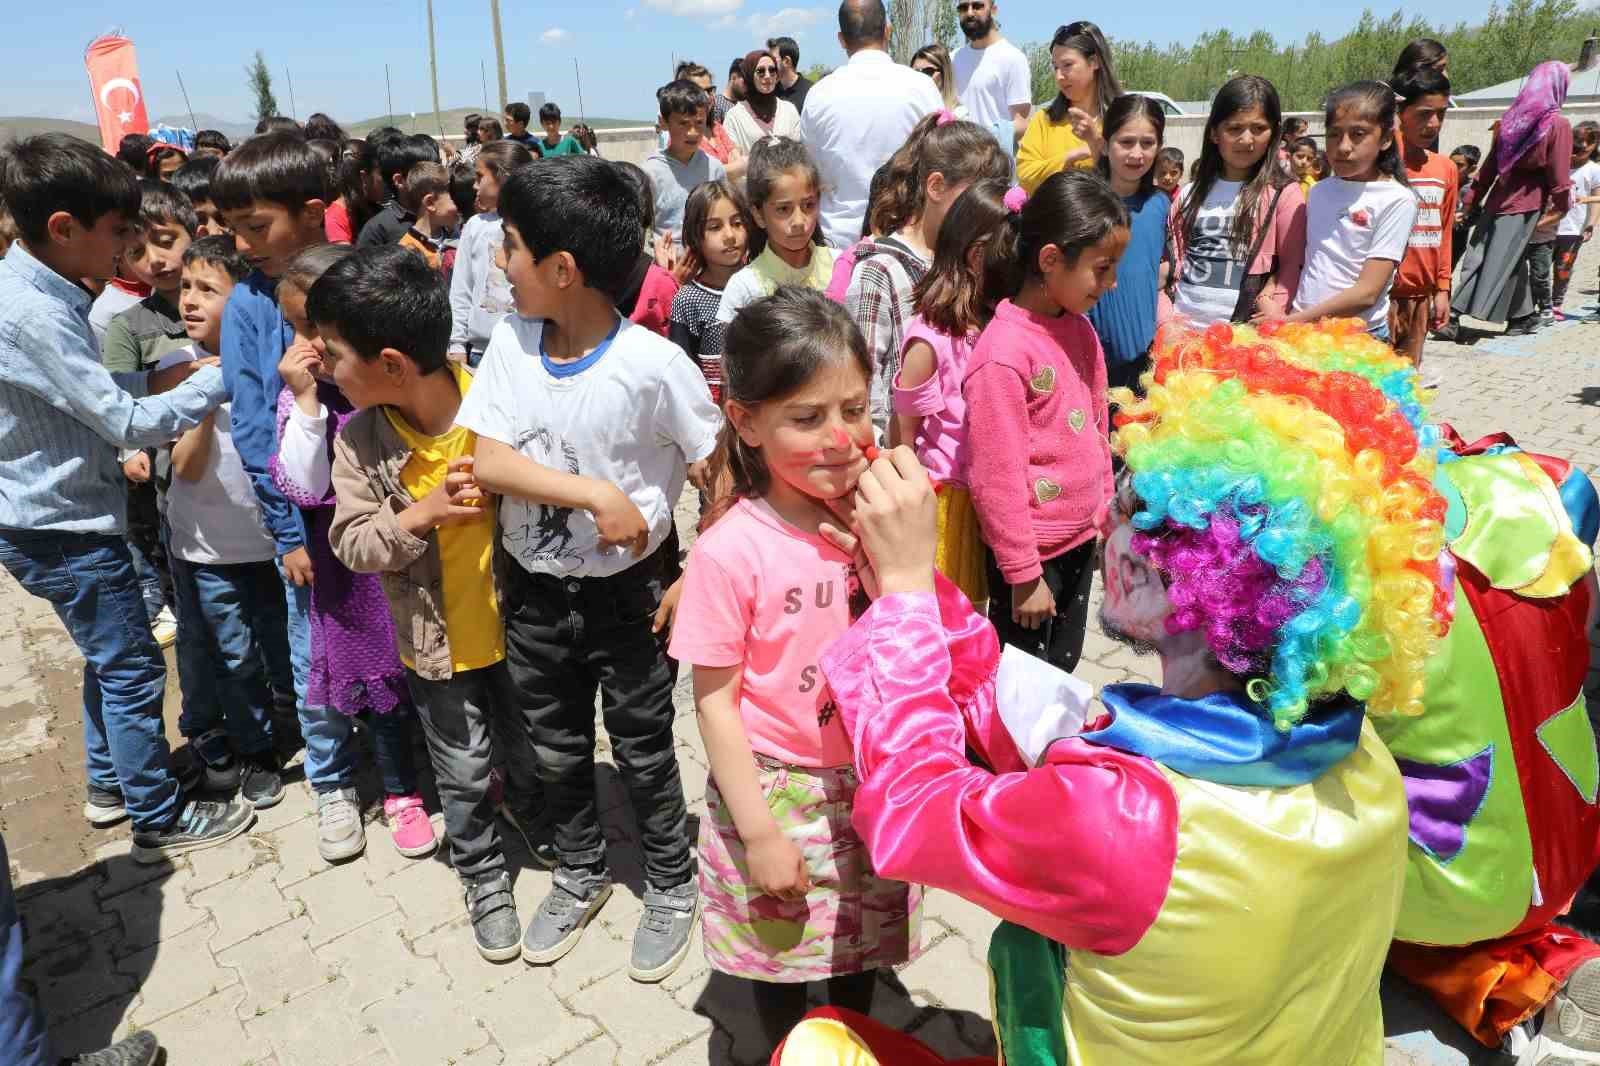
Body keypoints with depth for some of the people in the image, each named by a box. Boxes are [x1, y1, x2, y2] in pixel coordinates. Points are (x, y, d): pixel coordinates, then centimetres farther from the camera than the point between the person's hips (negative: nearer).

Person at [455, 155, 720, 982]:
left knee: (643, 751, 13)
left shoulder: (653, 365, -20)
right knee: (556, 749, 21)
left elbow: (718, 477, -13)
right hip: (534, 593, 5)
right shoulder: (509, 342, -7)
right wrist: (598, 495, -24)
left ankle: (672, 884, 39)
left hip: (628, 594, -4)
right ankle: (580, 872, 47)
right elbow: (487, 460, -14)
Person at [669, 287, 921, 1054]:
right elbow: (714, 703, -15)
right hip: (779, 790, -3)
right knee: (781, 954, 21)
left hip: (872, 783, 4)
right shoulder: (731, 552, -23)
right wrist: (759, 832, -12)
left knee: (862, 942, 25)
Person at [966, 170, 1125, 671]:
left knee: (1062, 668, 21)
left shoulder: (1080, 331, 2)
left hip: (1080, 539, 8)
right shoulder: (1004, 353, -22)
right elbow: (997, 478, -21)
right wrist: (1024, 574, -15)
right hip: (1033, 552, -7)